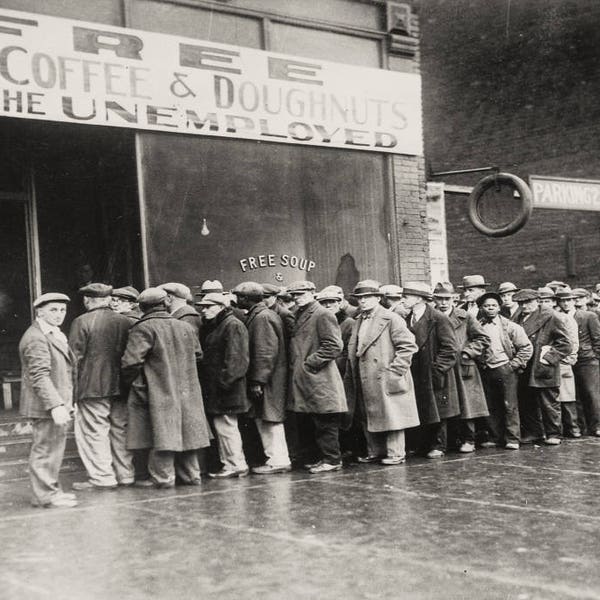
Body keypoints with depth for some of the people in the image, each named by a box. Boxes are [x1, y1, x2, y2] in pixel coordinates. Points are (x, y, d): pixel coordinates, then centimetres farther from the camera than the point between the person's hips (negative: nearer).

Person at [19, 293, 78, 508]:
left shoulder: (55, 335, 17)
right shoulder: (36, 338, -16)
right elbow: (39, 376, -24)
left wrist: (66, 403, 22)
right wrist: (55, 405, -30)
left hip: (58, 404, 10)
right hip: (46, 407, -10)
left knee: (53, 449, 17)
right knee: (45, 449, -4)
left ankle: (51, 490, 27)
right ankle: (46, 496, 3)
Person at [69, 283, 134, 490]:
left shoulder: (82, 322, -9)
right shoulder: (125, 321, 5)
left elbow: (75, 356, -9)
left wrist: (73, 386, -1)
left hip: (93, 386, -5)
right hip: (121, 385, 5)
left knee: (94, 431, 2)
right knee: (120, 430, 13)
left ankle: (102, 477, 2)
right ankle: (125, 474, 19)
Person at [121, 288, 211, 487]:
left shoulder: (143, 329, -12)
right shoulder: (186, 327, 8)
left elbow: (131, 361, -19)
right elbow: (197, 355, 18)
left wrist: (129, 382, -2)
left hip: (158, 392, -6)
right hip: (187, 392, 6)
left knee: (162, 433, -2)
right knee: (186, 432, 13)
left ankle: (163, 477, 0)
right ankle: (190, 474, 20)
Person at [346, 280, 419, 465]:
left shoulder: (391, 319, -7)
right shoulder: (358, 322, 16)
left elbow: (408, 346, -12)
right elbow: (353, 351, 22)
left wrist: (394, 370, -16)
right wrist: (353, 372, 10)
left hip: (386, 380, -7)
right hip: (365, 382, 7)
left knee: (391, 416, -2)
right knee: (369, 418, 11)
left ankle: (395, 453, 6)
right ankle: (375, 452, 21)